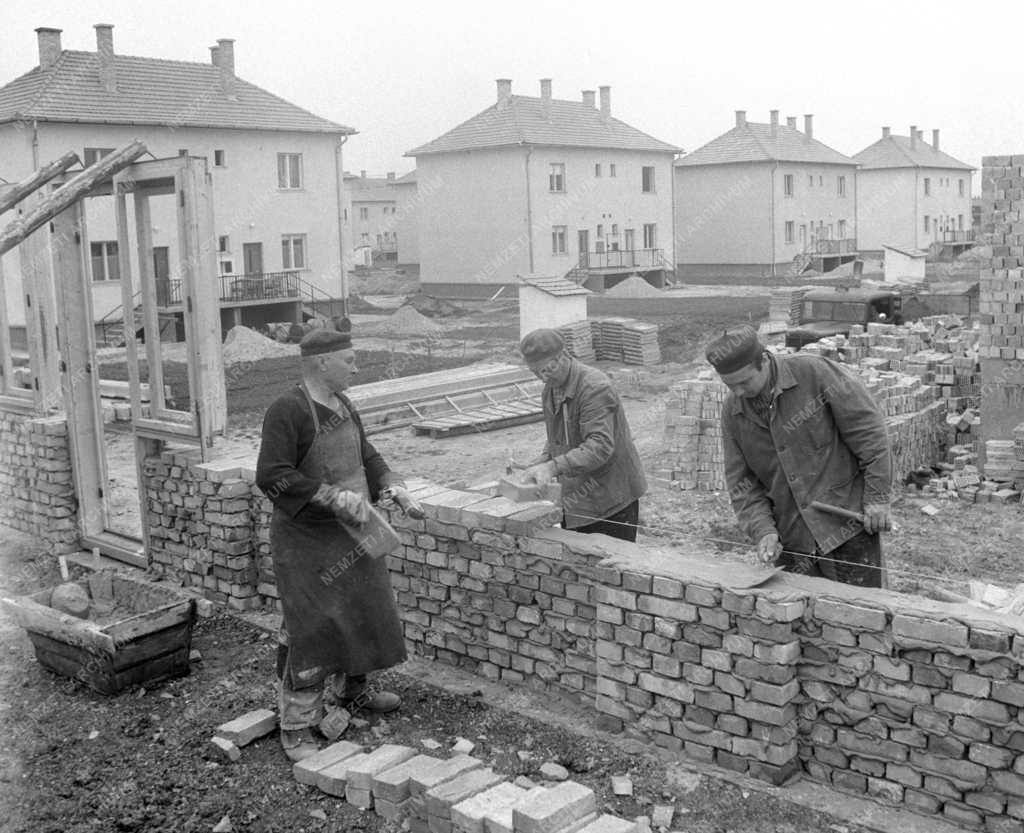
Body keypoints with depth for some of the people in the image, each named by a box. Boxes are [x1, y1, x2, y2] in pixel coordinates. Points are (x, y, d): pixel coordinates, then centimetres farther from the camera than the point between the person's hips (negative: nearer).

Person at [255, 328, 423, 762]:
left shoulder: (342, 407, 7)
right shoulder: (287, 410, -20)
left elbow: (366, 458, 15)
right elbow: (272, 476, -26)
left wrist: (395, 490, -2)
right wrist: (333, 496, -28)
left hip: (350, 533, 9)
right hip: (306, 540, -9)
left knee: (362, 611, 20)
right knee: (312, 630, -6)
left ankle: (352, 690, 42)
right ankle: (297, 727, 7)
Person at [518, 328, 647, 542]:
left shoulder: (595, 387, -20)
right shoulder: (550, 391, 9)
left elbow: (600, 446, -30)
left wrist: (554, 466, -38)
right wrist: (541, 462, 0)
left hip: (611, 499, -8)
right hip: (575, 500, 8)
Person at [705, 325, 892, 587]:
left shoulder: (814, 372, -14)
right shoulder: (732, 412, 0)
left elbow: (868, 430, -10)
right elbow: (741, 482, 3)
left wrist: (877, 497, -10)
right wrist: (763, 530, -11)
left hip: (848, 527, -4)